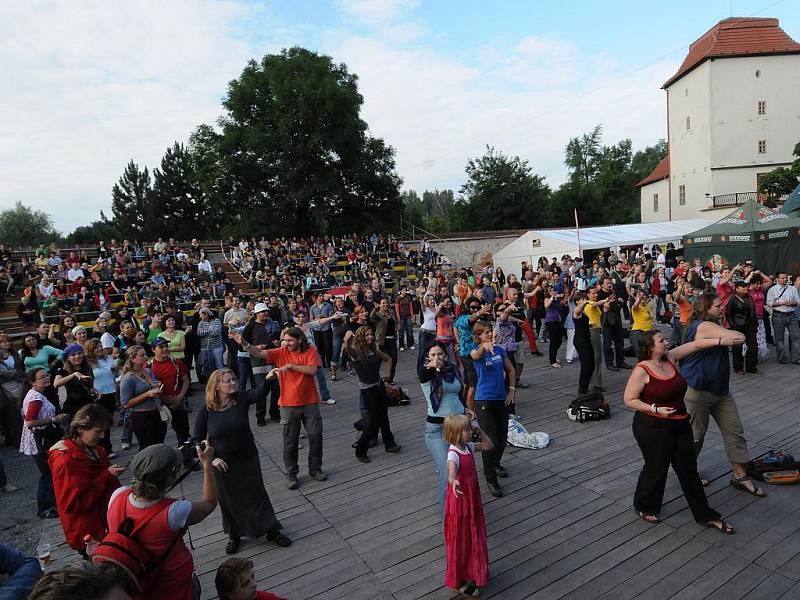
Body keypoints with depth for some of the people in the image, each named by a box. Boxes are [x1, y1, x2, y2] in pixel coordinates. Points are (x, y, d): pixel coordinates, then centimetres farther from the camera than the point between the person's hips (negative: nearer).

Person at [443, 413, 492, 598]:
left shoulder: (468, 447, -4)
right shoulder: (453, 454, -29)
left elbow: (488, 446, 8)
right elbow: (451, 470, -50)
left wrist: (479, 431, -6)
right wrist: (453, 482, -71)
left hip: (472, 499, 8)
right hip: (459, 501, -8)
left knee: (473, 537, 24)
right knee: (459, 540, 10)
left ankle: (472, 572, 46)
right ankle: (458, 581, 28)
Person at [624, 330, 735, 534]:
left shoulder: (670, 358, 2)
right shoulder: (641, 370, -18)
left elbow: (695, 345, 6)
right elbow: (629, 400, -16)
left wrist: (720, 341, -1)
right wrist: (655, 409, -22)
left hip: (680, 424, 7)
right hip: (653, 428, -7)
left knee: (688, 469, 14)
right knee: (657, 468, 7)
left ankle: (705, 515, 27)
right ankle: (644, 507, 32)